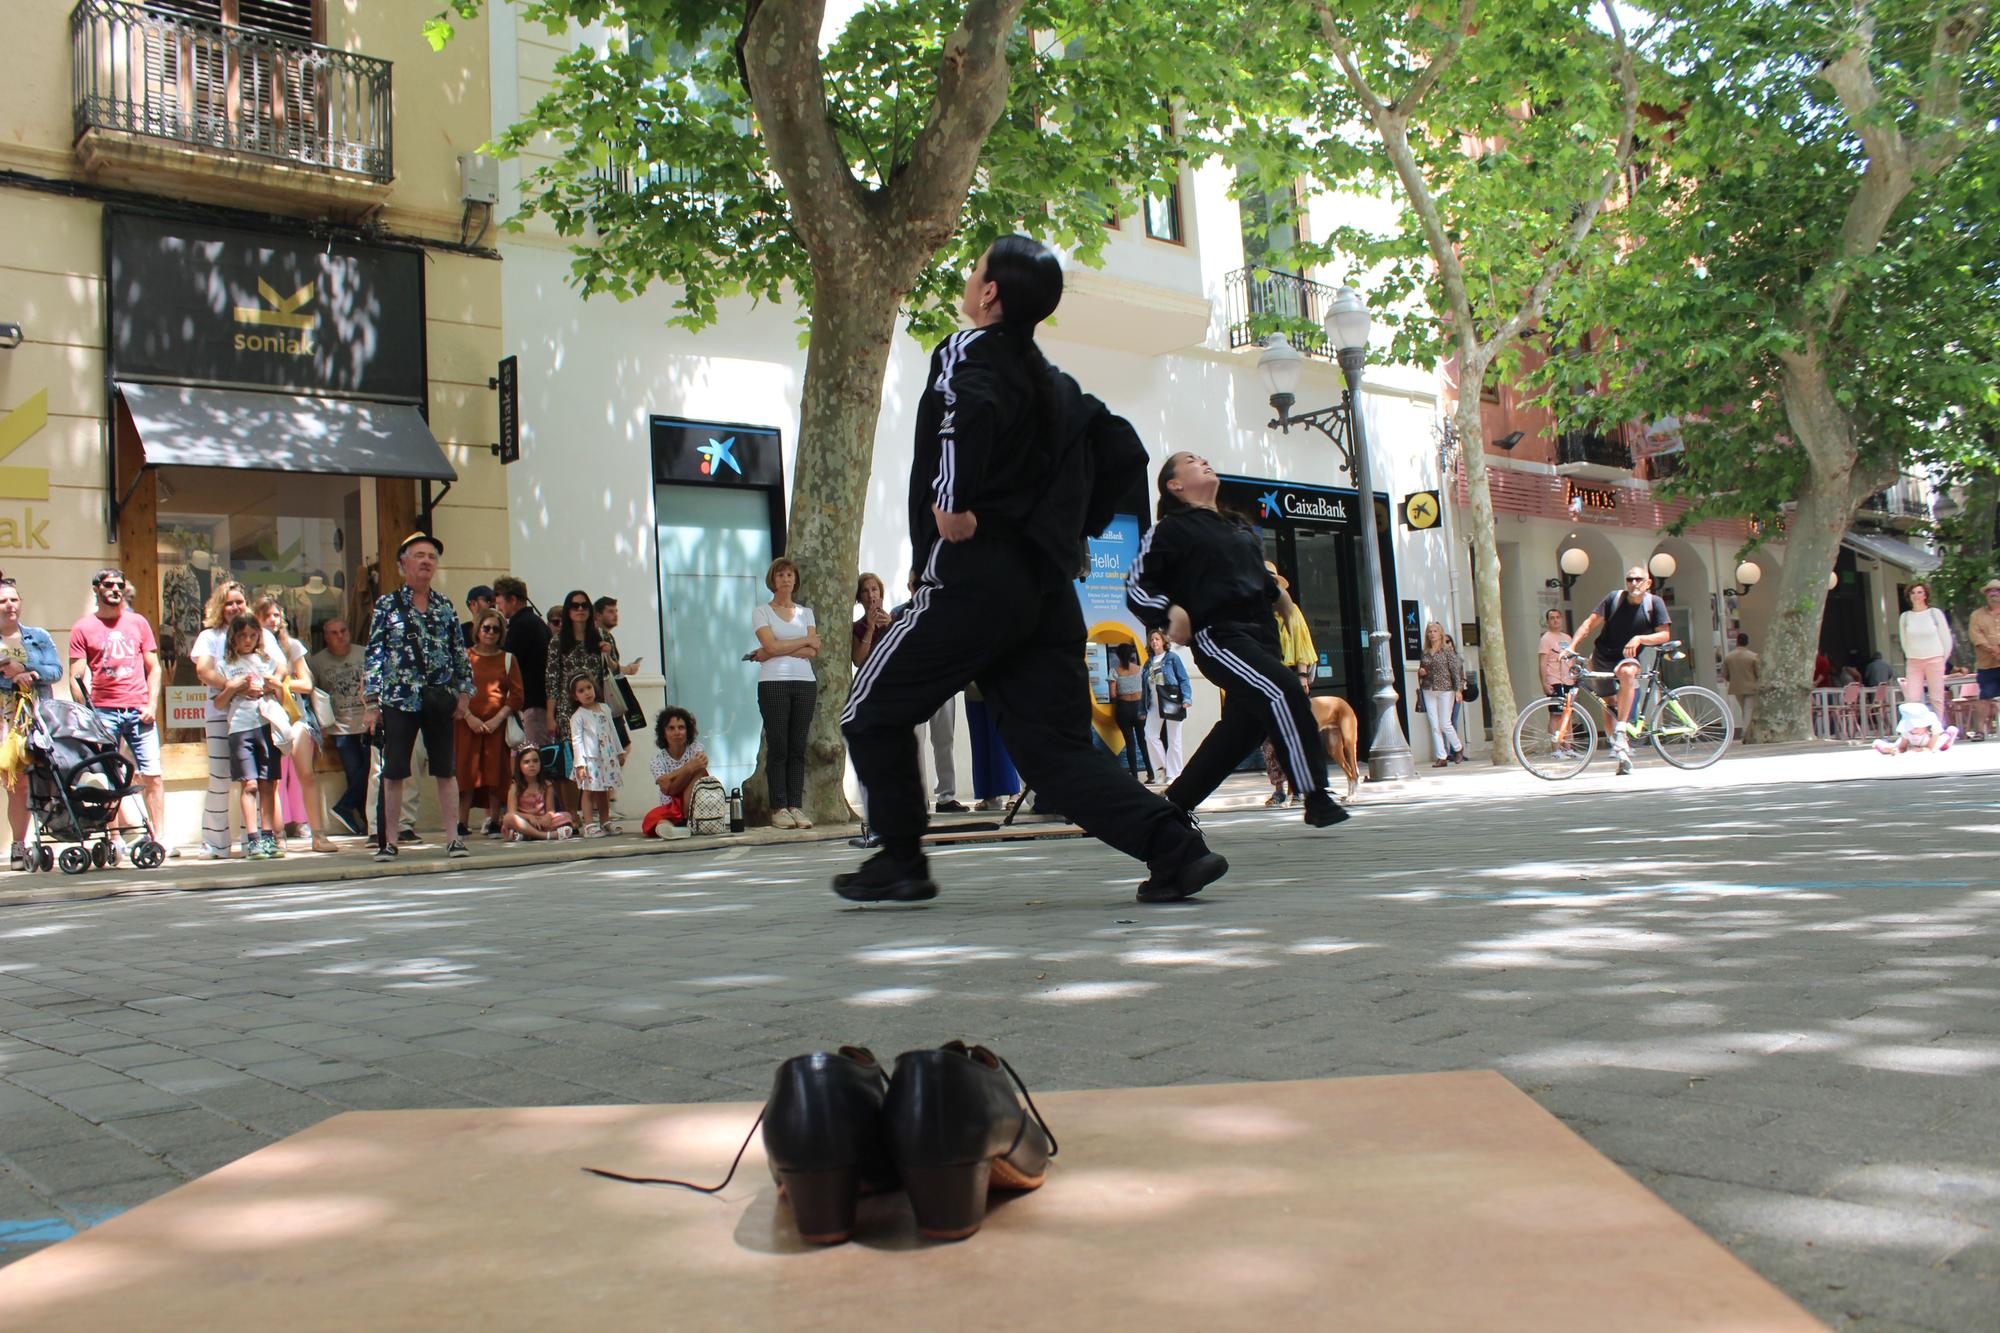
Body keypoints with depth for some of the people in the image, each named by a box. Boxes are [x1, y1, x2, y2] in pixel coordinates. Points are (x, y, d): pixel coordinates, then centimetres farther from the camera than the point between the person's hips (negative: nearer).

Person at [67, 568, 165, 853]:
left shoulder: (138, 623, 13)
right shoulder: (83, 628, 7)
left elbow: (153, 668, 13)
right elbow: (76, 677, 2)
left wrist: (151, 706, 1)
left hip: (139, 709, 1)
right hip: (103, 710, -1)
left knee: (152, 774, -4)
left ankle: (160, 837, -3)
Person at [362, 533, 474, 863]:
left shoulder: (445, 606, 10)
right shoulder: (387, 605, 3)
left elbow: (459, 653, 13)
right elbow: (374, 654, 1)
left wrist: (464, 692, 5)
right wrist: (371, 702, -4)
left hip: (439, 699, 2)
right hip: (399, 700, -2)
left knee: (446, 770, 4)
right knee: (393, 772, 0)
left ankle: (453, 837, 9)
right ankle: (388, 841, 7)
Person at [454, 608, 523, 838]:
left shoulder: (507, 658, 10)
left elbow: (516, 694, 4)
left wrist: (498, 719, -8)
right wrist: (469, 717, -11)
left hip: (497, 724, 1)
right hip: (468, 724, -1)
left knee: (496, 773, 0)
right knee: (467, 772, -3)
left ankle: (494, 822, 6)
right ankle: (461, 824, 1)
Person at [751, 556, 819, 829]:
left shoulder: (806, 612, 16)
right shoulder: (761, 612, 8)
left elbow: (813, 652, 2)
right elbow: (771, 645, -8)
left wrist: (773, 652, -6)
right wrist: (804, 641, 0)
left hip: (805, 684, 3)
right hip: (773, 683, -3)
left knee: (798, 747, 0)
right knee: (778, 747, -6)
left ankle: (795, 806, 1)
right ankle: (779, 809, -4)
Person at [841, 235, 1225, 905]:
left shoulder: (966, 352, -2)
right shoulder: (1057, 384, 20)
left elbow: (970, 406, -26)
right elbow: (1125, 452, 20)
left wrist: (954, 503, -19)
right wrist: (1078, 526, 21)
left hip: (974, 579, -7)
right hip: (1050, 591, 7)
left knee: (873, 710, 10)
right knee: (1056, 748, 7)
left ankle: (899, 862, 11)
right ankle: (1174, 846, -8)